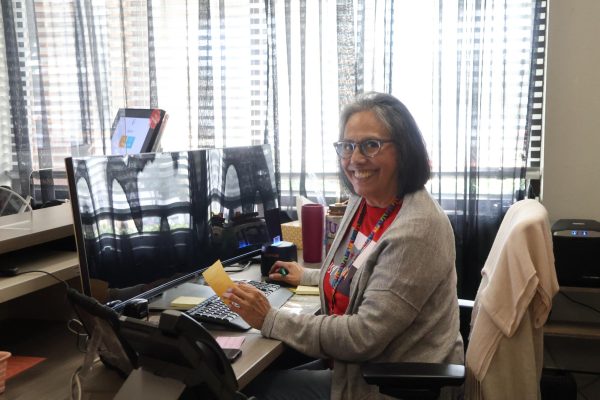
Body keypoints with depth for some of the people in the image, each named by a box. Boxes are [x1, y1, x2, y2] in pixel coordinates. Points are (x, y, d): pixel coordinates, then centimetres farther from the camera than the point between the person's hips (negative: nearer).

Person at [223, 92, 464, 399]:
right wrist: (307, 277, 22)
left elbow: (365, 336, -26)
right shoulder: (362, 202, 2)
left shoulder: (417, 229, -26)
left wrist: (270, 321, -22)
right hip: (356, 365, 8)